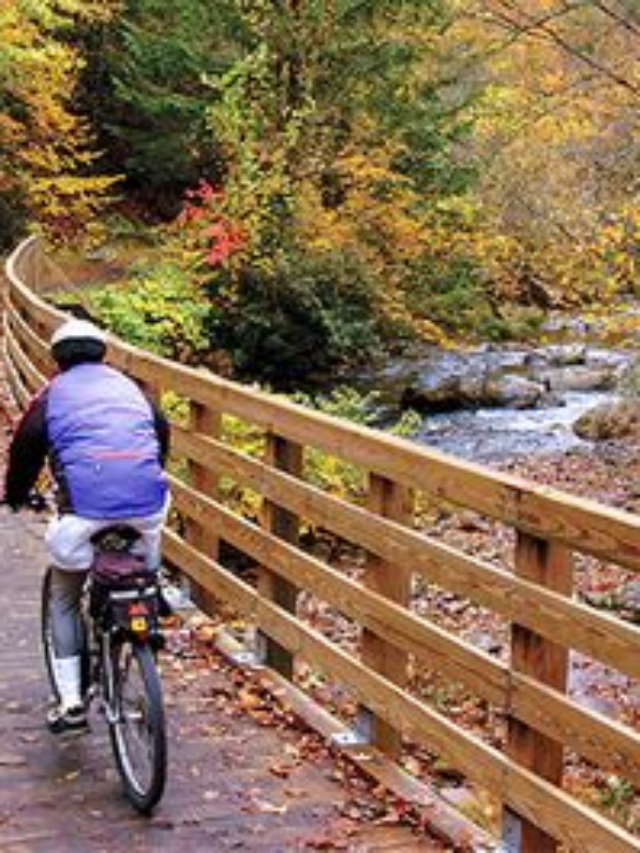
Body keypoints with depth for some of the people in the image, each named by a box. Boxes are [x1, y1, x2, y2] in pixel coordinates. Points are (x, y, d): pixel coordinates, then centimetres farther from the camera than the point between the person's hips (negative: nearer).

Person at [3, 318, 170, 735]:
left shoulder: (53, 394, 11)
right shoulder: (128, 386, 20)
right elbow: (162, 429, 29)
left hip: (85, 509, -2)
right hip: (148, 505, 2)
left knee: (64, 601, 17)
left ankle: (70, 701, 14)